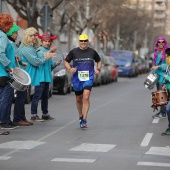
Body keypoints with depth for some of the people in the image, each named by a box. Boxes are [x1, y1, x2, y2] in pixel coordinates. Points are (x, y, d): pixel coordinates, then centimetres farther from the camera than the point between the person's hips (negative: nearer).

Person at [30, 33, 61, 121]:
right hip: (40, 77, -10)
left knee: (45, 96, 16)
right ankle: (33, 114, -13)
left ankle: (45, 114, 25)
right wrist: (50, 51, -50)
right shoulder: (40, 50, -9)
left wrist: (55, 64, 8)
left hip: (47, 77, 10)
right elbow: (42, 56, -33)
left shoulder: (48, 50, 20)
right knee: (37, 96, -12)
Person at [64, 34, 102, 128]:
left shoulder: (92, 52, 4)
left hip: (88, 78, -2)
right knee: (79, 99, 13)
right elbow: (66, 61, 11)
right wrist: (70, 68, -8)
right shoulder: (74, 52, 1)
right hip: (77, 79, 2)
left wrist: (98, 69, 2)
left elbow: (99, 61, 20)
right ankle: (80, 117, 35)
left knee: (86, 97, -18)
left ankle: (84, 120, -19)